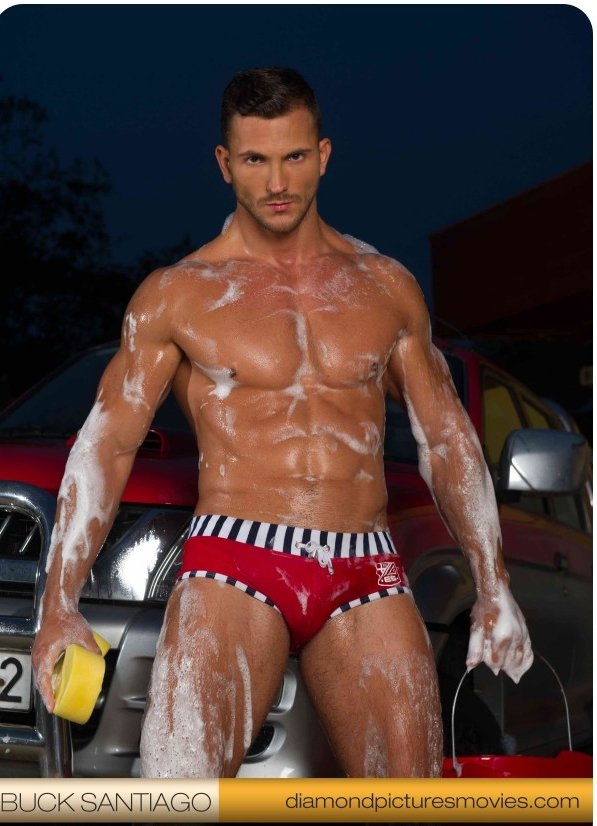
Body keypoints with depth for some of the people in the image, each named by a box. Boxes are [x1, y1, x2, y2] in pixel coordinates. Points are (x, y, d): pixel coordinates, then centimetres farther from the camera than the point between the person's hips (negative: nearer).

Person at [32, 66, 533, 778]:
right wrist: (59, 605, -8)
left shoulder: (386, 286, 14)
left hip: (366, 575, 3)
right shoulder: (177, 293, 6)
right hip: (235, 568, -3)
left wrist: (493, 588, 12)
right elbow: (105, 444, 3)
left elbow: (446, 437, 18)